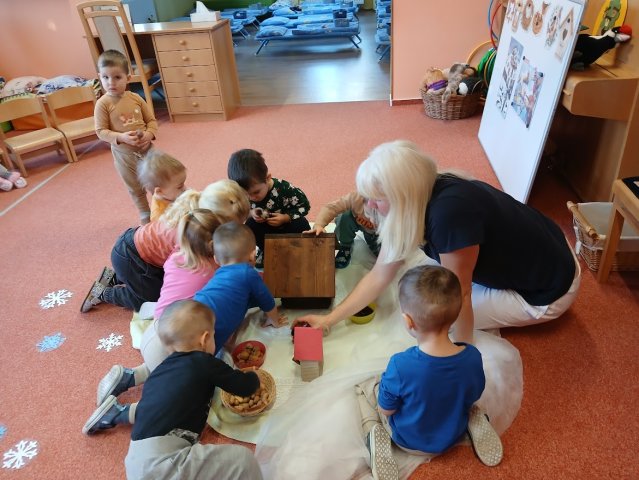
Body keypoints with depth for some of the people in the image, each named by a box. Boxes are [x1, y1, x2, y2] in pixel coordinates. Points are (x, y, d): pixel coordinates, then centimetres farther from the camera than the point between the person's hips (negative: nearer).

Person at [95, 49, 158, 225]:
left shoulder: (136, 98, -5)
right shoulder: (103, 104, -13)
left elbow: (151, 120, 2)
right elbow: (101, 131, -12)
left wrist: (149, 134, -17)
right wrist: (121, 137, -26)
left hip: (146, 148, 2)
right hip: (124, 154, -2)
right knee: (136, 189, 14)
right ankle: (146, 215, 35)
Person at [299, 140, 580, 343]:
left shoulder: (449, 212, -37)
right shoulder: (414, 205, -10)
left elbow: (458, 296, -25)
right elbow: (380, 276, -4)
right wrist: (329, 319, -2)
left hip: (548, 289, -7)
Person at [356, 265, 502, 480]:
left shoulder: (400, 365, -38)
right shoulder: (472, 357, -27)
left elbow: (386, 410, -20)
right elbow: (472, 397, -6)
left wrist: (385, 381, 0)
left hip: (408, 441, -3)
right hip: (454, 437, 3)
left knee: (365, 386, 14)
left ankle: (375, 434, -4)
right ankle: (475, 423, 7)